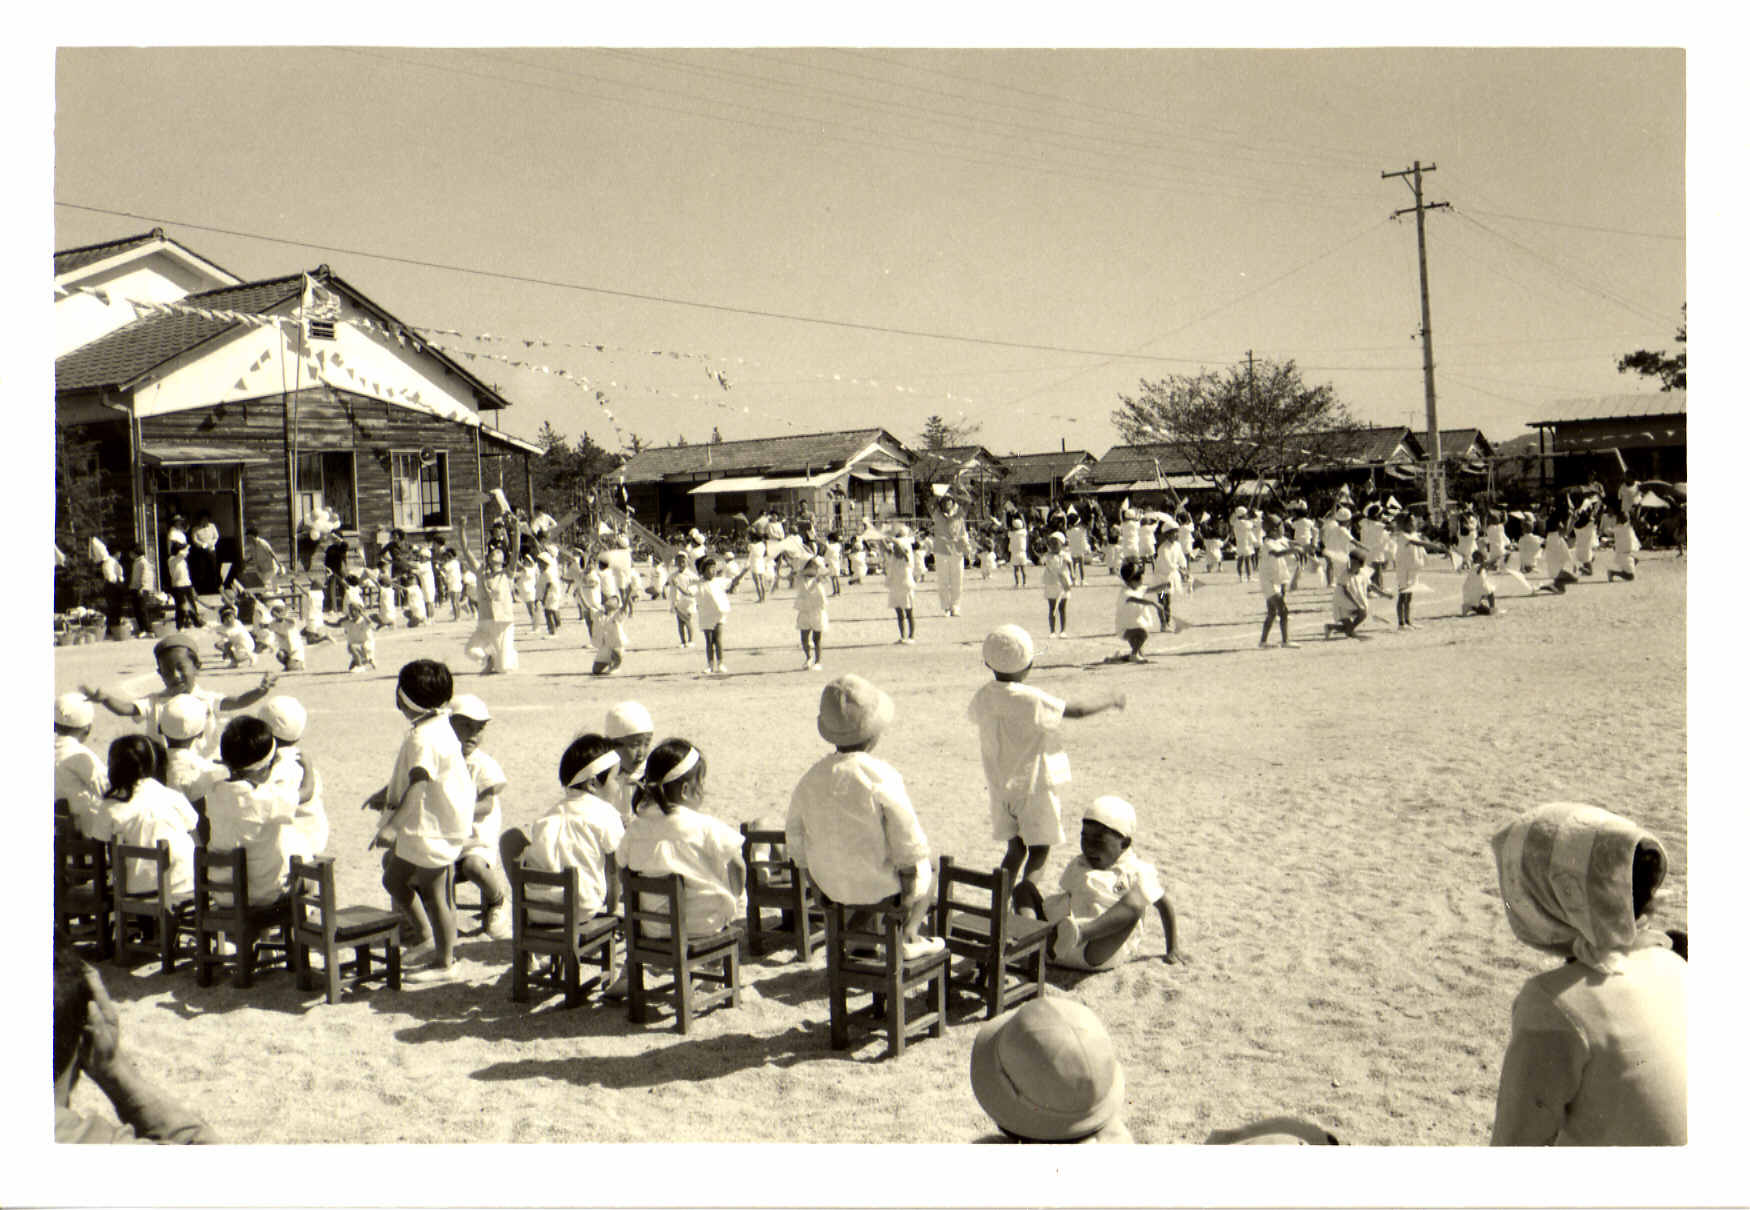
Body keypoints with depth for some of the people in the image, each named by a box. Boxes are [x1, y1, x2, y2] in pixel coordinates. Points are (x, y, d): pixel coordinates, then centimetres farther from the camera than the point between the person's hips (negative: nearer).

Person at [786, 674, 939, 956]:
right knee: (924, 866, 27)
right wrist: (909, 894, -2)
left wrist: (827, 891, 15)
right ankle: (908, 935, 25)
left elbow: (797, 846, 2)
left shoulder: (810, 779, -7)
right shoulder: (882, 778, -23)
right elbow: (909, 847, -18)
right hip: (881, 891, -5)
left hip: (832, 889, 5)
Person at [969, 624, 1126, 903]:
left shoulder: (983, 698, -2)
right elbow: (1078, 710, -14)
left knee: (1015, 849, 16)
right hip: (1034, 785, -6)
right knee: (1038, 851, 4)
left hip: (1000, 786, 6)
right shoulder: (1030, 700, -20)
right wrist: (1112, 701, 2)